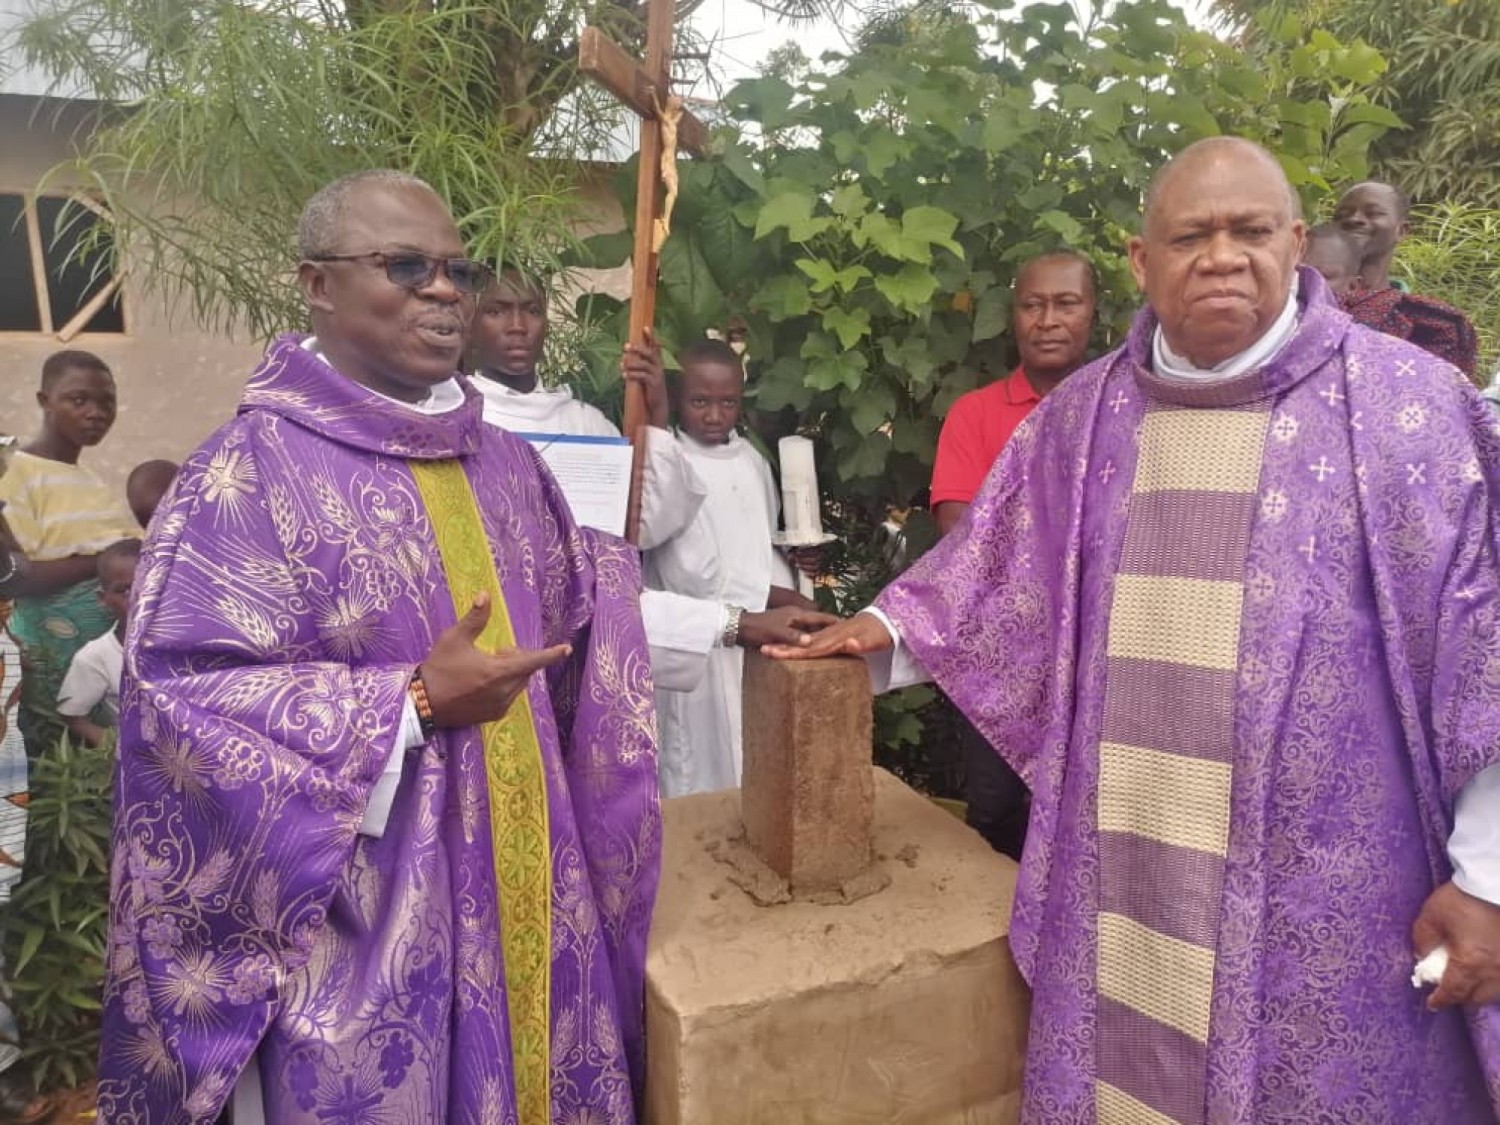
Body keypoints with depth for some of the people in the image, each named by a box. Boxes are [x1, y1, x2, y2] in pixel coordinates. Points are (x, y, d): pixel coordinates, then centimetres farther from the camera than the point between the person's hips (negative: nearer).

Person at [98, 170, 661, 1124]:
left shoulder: (506, 463, 8)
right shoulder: (251, 472, -12)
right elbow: (178, 692, -17)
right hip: (361, 910, -5)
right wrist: (413, 704, -21)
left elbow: (584, 621, 16)